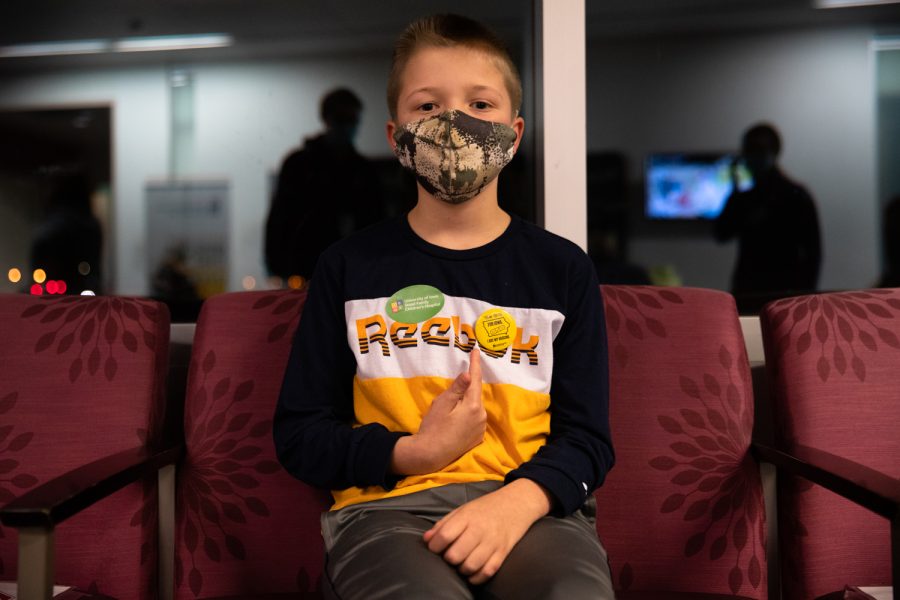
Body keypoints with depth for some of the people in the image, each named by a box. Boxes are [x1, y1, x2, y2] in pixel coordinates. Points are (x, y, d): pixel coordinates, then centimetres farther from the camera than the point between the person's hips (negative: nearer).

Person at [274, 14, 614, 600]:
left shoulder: (563, 268, 10)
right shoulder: (350, 266, 9)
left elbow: (586, 436, 5)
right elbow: (299, 431, 8)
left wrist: (517, 501, -16)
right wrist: (413, 453, -9)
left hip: (528, 502, 1)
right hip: (387, 504, 0)